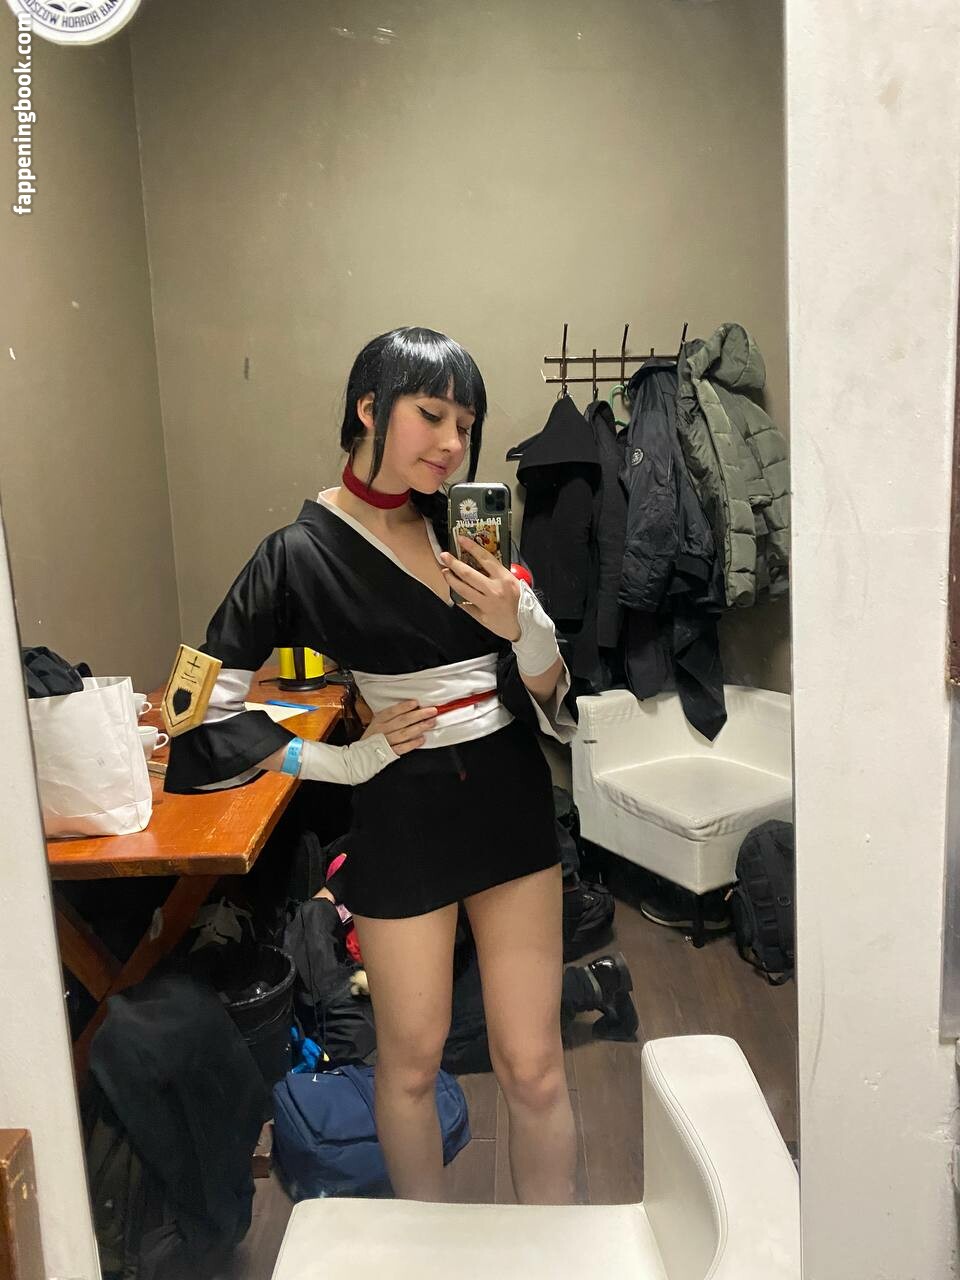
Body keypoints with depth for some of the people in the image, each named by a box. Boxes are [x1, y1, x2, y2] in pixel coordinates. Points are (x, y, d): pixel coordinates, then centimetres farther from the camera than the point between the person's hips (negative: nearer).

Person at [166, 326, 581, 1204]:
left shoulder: (470, 528, 2)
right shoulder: (301, 554, -11)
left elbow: (550, 695, 4)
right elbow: (201, 716, -9)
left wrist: (521, 625, -16)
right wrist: (346, 761, -10)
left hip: (510, 795, 4)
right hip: (403, 813, -3)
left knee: (533, 1063, 9)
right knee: (412, 1060, 16)